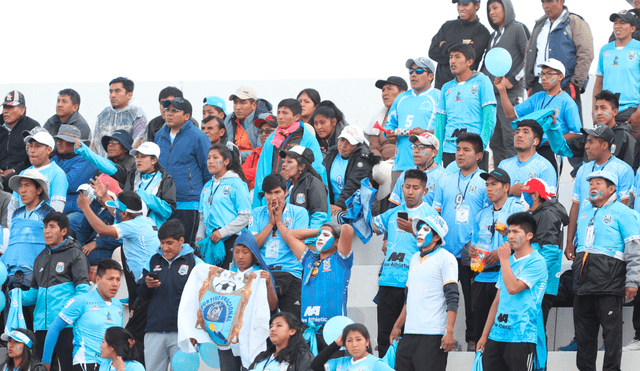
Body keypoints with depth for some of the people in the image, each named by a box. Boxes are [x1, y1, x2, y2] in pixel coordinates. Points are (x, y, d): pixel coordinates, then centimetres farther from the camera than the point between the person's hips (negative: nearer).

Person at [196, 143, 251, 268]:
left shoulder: (236, 184, -3)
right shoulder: (207, 186, 19)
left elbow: (245, 216, -9)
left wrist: (222, 232, -14)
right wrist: (200, 236, 8)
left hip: (230, 240, -6)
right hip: (210, 239, 6)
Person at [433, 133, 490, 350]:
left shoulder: (485, 182, 1)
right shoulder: (446, 181, 14)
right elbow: (435, 213, 15)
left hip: (472, 253, -4)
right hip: (445, 251, 4)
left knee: (472, 299, 0)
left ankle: (473, 340, 7)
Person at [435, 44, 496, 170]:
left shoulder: (481, 81, 2)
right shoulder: (447, 87, 16)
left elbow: (489, 117, -4)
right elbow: (440, 121, 15)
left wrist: (481, 145, -15)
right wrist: (437, 157, 5)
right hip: (449, 149, 4)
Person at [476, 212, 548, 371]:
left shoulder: (536, 262, -6)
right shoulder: (509, 261, 18)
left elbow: (513, 288, -19)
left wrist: (504, 259, -9)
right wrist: (485, 335, 18)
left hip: (521, 336, -7)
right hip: (497, 334, 7)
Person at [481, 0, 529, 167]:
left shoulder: (518, 29, -2)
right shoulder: (493, 35, 21)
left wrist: (513, 79, -13)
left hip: (511, 92, -8)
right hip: (492, 92, 8)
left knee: (510, 139, -11)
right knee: (495, 140, 6)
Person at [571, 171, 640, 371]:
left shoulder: (622, 212, -1)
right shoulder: (584, 211, 20)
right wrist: (576, 270, 28)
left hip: (609, 284, -7)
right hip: (584, 283, 7)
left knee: (611, 331, -5)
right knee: (584, 331, 9)